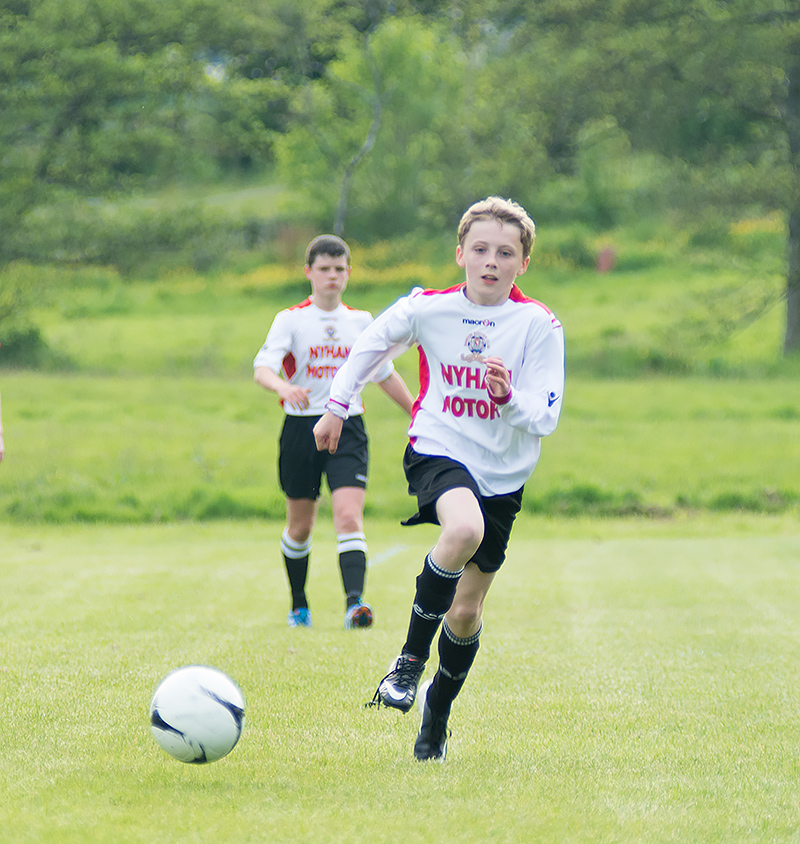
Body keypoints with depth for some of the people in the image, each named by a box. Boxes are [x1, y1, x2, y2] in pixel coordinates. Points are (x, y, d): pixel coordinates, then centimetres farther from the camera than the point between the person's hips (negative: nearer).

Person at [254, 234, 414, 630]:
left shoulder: (361, 321, 8)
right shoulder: (291, 320, -2)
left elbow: (385, 374, 21)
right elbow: (262, 367, -16)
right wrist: (283, 387, -38)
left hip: (348, 429, 1)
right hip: (302, 428, -1)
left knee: (349, 515, -18)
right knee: (300, 524, 10)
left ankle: (354, 603, -29)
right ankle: (298, 605, 30)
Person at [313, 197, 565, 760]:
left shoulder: (539, 325, -9)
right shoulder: (427, 309, -8)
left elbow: (546, 418, -11)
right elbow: (372, 345, 12)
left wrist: (510, 399, -31)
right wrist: (337, 406, 17)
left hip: (503, 474, 2)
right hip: (437, 452, -2)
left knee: (467, 611, 7)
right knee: (464, 529, -36)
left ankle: (436, 722, 30)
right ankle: (411, 658, -19)